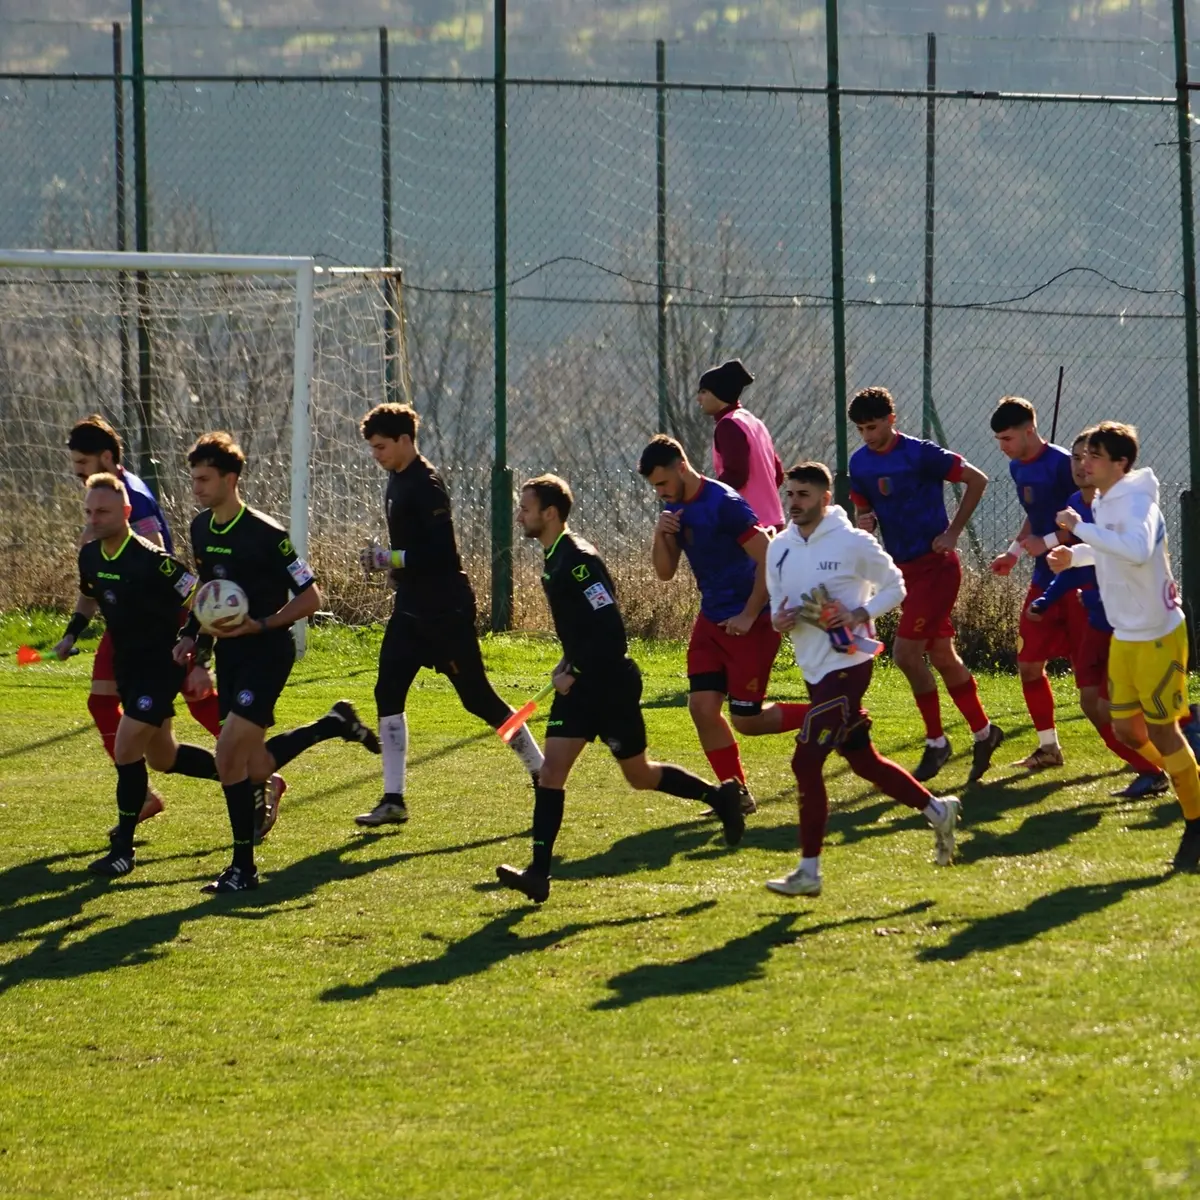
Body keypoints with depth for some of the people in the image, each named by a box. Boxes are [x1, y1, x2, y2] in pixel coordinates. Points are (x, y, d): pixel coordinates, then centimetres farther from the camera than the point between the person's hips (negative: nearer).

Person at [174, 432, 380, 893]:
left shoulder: (266, 534, -18)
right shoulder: (201, 529, 4)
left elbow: (310, 598, -14)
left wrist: (260, 625, -25)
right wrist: (191, 635, 8)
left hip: (267, 652, -8)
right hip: (229, 653, 8)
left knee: (229, 758, -16)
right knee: (255, 768, 11)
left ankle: (243, 867, -5)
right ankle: (336, 724, 35)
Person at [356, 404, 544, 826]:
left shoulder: (426, 486, -18)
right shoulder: (397, 480, 11)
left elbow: (441, 553, -24)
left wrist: (391, 558, -23)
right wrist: (388, 562, 10)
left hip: (446, 611, -9)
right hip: (411, 609, 9)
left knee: (477, 696, -1)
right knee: (388, 693, -1)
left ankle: (543, 773, 14)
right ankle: (393, 799, 1)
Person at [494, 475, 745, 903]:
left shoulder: (578, 561, -22)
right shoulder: (553, 559, 9)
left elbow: (611, 629, -25)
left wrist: (575, 673, -20)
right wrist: (568, 663, 10)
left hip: (612, 683, -9)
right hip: (581, 684, 9)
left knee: (638, 775, 4)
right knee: (551, 770, 0)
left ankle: (720, 796, 25)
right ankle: (538, 874, -3)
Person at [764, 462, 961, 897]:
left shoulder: (853, 543, -11)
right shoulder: (780, 549, 7)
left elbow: (894, 586, -1)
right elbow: (778, 601, 18)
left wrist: (859, 614, -16)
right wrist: (778, 618, -6)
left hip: (847, 663, -8)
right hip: (814, 668, 8)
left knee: (806, 761, -13)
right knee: (862, 762, 16)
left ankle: (808, 871, -7)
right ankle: (937, 810, 35)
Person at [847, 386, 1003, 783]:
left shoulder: (920, 454, -14)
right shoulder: (860, 463, 6)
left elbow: (977, 479, -10)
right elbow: (864, 509, 17)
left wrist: (952, 533, -10)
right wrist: (864, 522, -8)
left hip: (934, 566, -7)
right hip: (904, 568, 7)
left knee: (906, 652, -13)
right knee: (942, 656, 11)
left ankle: (936, 741, 0)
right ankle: (983, 731, 24)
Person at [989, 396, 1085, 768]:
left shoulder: (1062, 464, -18)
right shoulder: (1018, 468, 10)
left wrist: (1047, 542, -23)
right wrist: (1014, 551, 13)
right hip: (1045, 580, 9)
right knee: (1029, 664, 8)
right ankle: (1048, 747, 19)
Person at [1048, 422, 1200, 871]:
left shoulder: (1136, 501, -22)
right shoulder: (1103, 503, 5)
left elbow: (1137, 550, -43)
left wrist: (1080, 528, -37)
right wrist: (1076, 555, 7)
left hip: (1158, 634, -8)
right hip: (1124, 635, 8)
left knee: (1160, 728, -3)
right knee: (1127, 728, 10)